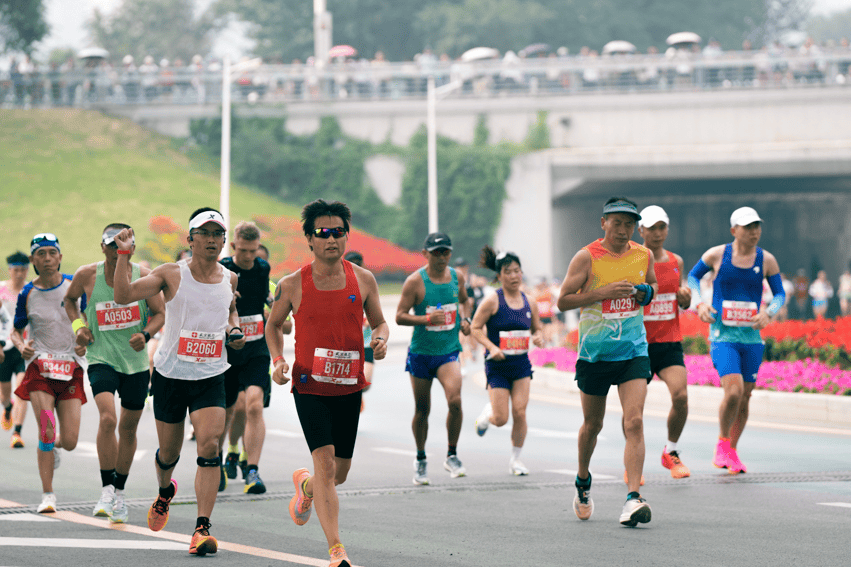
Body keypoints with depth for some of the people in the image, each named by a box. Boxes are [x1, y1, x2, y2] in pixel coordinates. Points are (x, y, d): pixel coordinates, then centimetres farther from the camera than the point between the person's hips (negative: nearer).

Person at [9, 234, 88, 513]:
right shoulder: (27, 294, 0)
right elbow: (16, 331, 11)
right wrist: (22, 346, -11)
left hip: (71, 367, 1)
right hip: (39, 365, -1)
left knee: (69, 442, -3)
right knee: (46, 429, -16)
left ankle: (53, 446, 36)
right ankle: (47, 495, -5)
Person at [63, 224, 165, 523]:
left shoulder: (144, 276, -4)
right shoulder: (87, 275, -4)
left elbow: (160, 313, 3)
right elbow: (70, 299, 16)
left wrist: (146, 334, -17)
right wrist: (77, 324, -2)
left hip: (136, 361, 2)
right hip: (101, 359, -2)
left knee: (128, 428, 12)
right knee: (107, 418, -24)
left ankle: (120, 492, 30)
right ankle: (106, 490, -15)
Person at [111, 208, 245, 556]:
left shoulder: (230, 279, 4)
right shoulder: (171, 275, -6)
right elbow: (123, 295, -17)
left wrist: (233, 329, 7)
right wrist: (124, 255, -25)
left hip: (211, 377, 1)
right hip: (170, 374, -1)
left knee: (209, 445, -19)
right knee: (169, 451, 12)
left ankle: (202, 528, -20)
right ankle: (165, 491, 48)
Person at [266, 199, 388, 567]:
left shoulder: (363, 280, 1)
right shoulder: (293, 285, -4)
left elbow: (379, 321, 13)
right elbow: (273, 325, 11)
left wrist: (380, 338, -9)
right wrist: (278, 361, -5)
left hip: (349, 387, 3)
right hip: (309, 386, -3)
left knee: (339, 474, 12)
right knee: (325, 462, -19)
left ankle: (305, 484, 49)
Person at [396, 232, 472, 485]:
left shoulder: (457, 277, 2)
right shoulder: (415, 281, -11)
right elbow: (400, 316, -12)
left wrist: (464, 319, 3)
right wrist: (427, 319, -26)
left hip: (449, 352, 2)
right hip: (421, 353, -2)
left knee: (455, 400, -20)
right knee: (422, 409, 8)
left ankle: (452, 455, -3)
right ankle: (421, 459, 29)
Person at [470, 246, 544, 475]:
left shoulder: (529, 303, 3)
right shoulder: (492, 301, -10)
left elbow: (537, 329, 14)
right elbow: (475, 328, -7)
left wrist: (538, 338, -9)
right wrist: (492, 347, -20)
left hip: (521, 363, 3)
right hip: (497, 364, -3)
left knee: (520, 412, -7)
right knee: (501, 419, -4)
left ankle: (515, 459, 9)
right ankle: (488, 412, 35)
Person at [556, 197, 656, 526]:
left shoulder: (644, 256, 4)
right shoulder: (587, 258, -7)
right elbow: (563, 301, -8)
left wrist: (647, 292, -1)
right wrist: (604, 292, -19)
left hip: (633, 352, 1)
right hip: (594, 353, -1)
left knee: (634, 422, -15)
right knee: (592, 425, 12)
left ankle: (633, 498, -21)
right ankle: (583, 482, 39)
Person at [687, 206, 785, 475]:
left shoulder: (766, 260, 2)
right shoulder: (716, 255, -3)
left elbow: (780, 294, 11)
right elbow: (693, 276, 13)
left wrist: (768, 312, -10)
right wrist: (699, 303, -4)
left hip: (752, 337, 3)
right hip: (722, 335, -3)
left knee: (745, 398, 8)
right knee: (734, 391, -20)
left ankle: (732, 452, 26)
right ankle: (722, 442, 2)